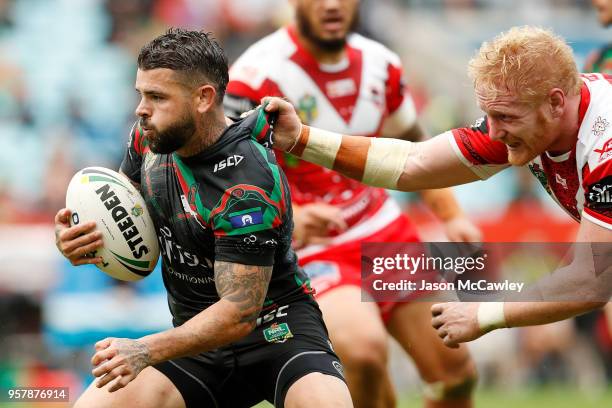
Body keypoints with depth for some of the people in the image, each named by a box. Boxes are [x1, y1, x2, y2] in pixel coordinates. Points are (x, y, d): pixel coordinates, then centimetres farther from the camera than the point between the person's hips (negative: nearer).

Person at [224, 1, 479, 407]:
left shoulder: (380, 64, 1)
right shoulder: (259, 76, -20)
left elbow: (413, 147, 18)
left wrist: (452, 216, 9)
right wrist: (290, 222, -39)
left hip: (386, 231, 7)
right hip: (310, 249, -7)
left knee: (456, 373, 5)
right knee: (365, 350, -33)